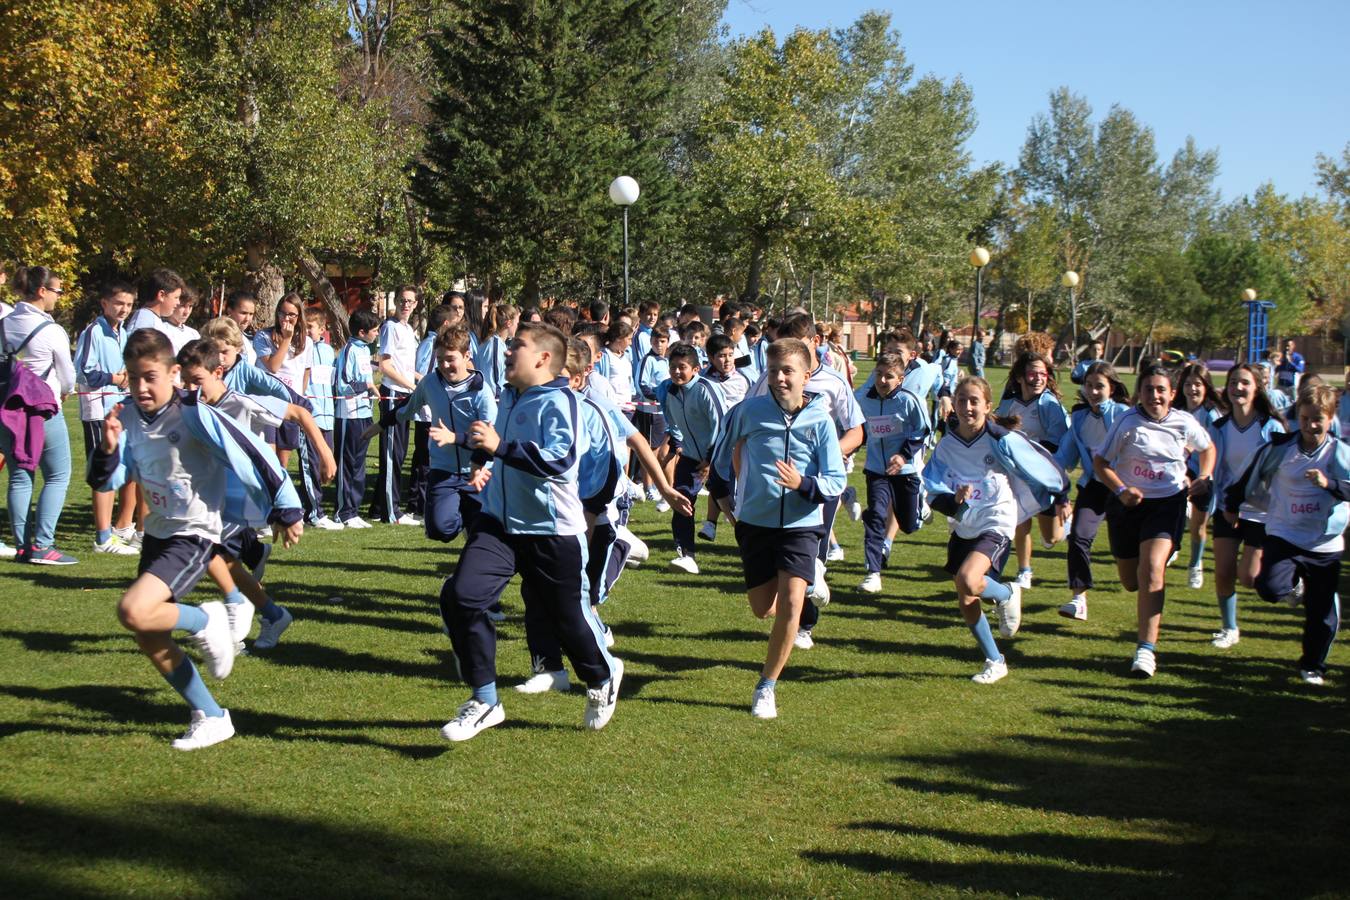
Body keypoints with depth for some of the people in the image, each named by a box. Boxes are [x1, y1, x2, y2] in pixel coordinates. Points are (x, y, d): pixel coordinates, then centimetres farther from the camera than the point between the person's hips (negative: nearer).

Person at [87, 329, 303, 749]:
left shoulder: (193, 415, -19)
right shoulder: (129, 416, 0)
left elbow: (250, 456, -18)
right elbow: (104, 480, 0)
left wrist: (285, 510, -14)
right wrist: (108, 448, -21)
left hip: (195, 536, -8)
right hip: (158, 532, 8)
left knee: (133, 611, -26)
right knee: (149, 637, 9)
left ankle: (205, 622, 3)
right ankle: (212, 718, 22)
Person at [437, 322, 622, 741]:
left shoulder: (558, 401, -16)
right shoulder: (509, 396, 10)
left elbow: (559, 458, -32)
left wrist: (500, 446, -35)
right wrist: (486, 461, 14)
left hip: (553, 530, -7)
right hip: (499, 521, 7)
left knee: (568, 616, 7)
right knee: (460, 596, -13)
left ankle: (603, 679, 41)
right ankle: (484, 701, -2)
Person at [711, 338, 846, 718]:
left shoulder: (820, 421, -10)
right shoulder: (751, 411, -6)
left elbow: (836, 482, -10)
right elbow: (732, 447, 17)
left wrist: (803, 483, -27)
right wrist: (741, 483, 22)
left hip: (801, 523, -2)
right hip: (756, 521, 2)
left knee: (791, 601, -17)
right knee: (763, 608, 9)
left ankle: (767, 687, -3)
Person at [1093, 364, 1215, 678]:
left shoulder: (1184, 422, -5)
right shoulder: (1127, 422, -12)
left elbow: (1208, 448, 16)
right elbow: (1100, 461, -7)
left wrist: (1205, 478, 0)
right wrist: (1121, 490, -22)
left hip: (1168, 502, -1)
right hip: (1128, 504, 1)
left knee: (1152, 569, -22)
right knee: (1131, 581, 10)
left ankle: (1146, 649, -19)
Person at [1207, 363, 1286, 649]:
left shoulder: (1271, 427, -12)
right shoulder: (1218, 428, -1)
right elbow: (1213, 470, 6)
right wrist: (1224, 503, -6)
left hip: (1262, 511, -3)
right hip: (1228, 509, 3)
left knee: (1248, 577, -5)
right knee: (1223, 574, -1)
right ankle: (1229, 628, 20)